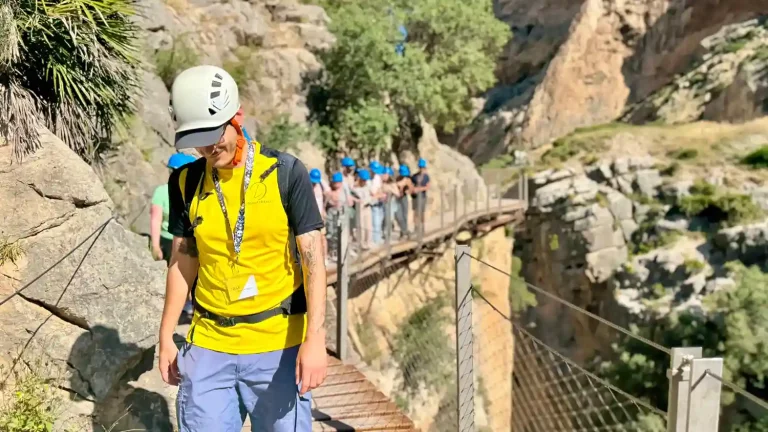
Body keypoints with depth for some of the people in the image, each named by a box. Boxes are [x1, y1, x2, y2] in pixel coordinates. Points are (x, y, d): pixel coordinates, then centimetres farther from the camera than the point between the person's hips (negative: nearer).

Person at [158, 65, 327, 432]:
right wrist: (166, 337, 11)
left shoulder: (285, 172, -8)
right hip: (207, 346, 3)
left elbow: (313, 259, -9)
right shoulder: (185, 182, 3)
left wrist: (315, 338, -16)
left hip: (279, 345, -3)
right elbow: (182, 263, 11)